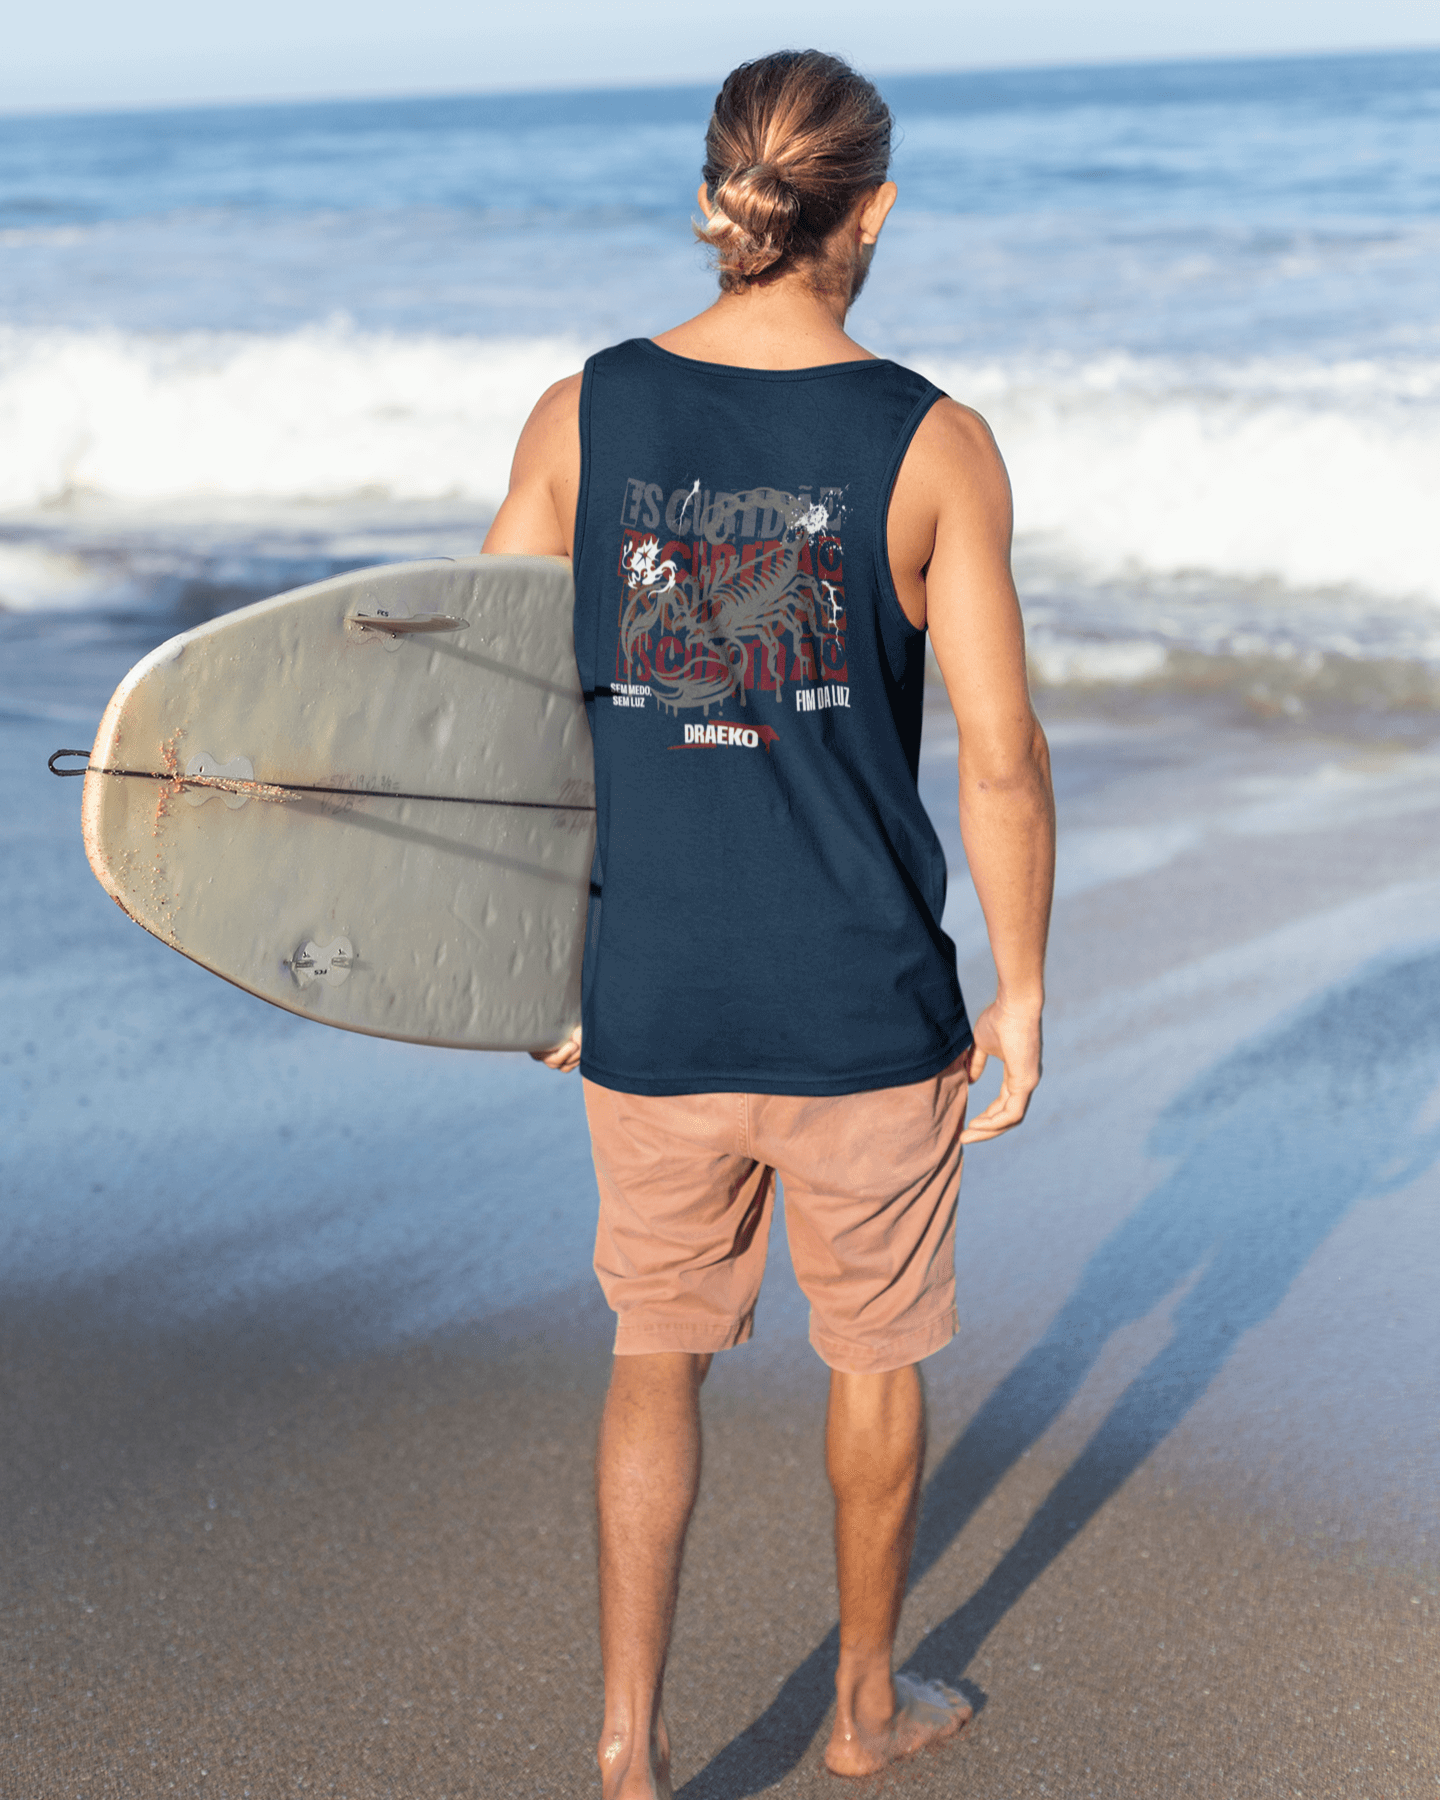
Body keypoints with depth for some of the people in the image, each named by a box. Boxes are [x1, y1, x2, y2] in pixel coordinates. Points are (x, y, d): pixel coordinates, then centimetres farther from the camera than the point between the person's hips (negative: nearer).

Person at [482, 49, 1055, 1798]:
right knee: (876, 1355, 21)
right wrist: (1022, 991, 2)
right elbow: (1002, 758, -11)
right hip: (870, 1010, -2)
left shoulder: (581, 416, -4)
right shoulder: (933, 445, -11)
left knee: (658, 1354, 22)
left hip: (654, 1001, 2)